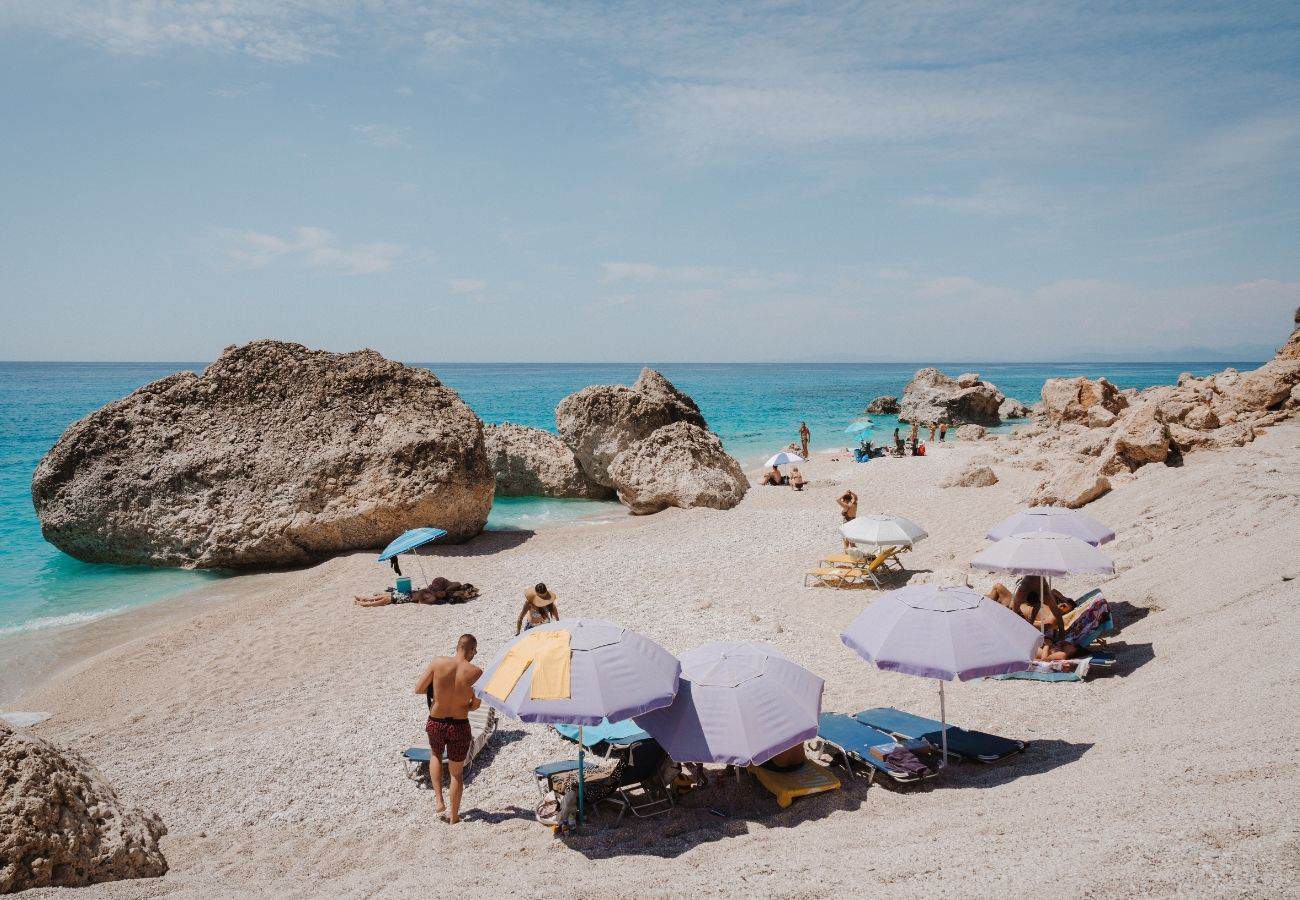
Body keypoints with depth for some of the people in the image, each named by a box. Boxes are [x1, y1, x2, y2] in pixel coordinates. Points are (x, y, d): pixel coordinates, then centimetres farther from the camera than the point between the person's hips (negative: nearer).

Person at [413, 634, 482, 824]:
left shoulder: (438, 663, -11)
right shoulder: (475, 672, -15)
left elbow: (418, 689, -5)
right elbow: (476, 704, -6)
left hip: (435, 723, 2)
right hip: (460, 726, -1)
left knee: (435, 756, 33)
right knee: (457, 772, 19)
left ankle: (439, 801, 23)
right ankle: (454, 816, 32)